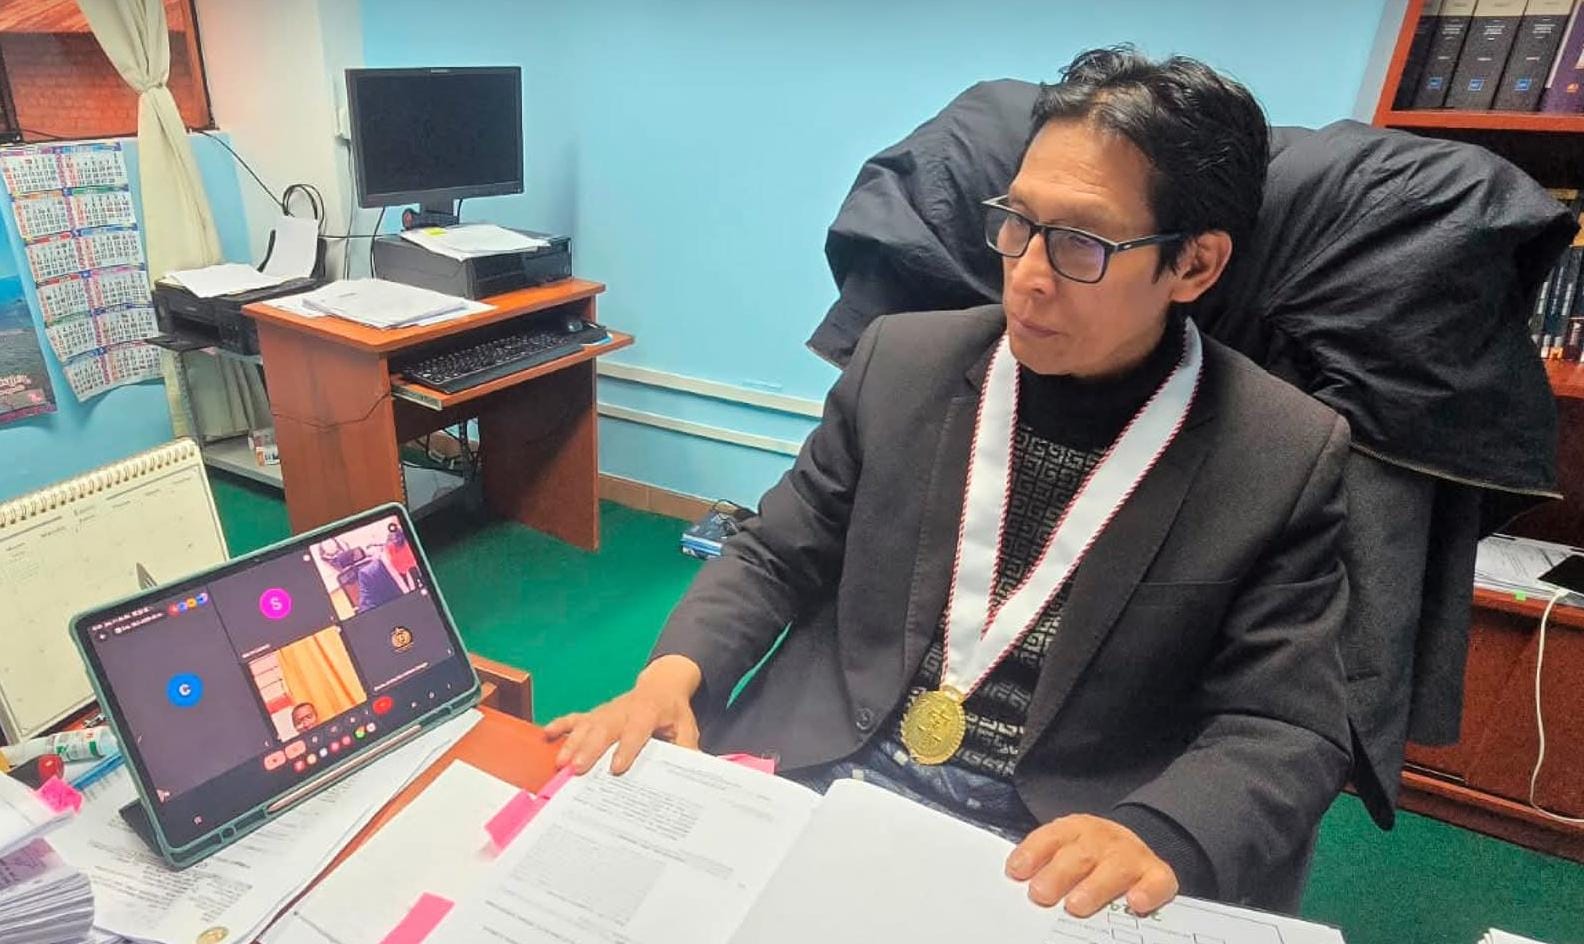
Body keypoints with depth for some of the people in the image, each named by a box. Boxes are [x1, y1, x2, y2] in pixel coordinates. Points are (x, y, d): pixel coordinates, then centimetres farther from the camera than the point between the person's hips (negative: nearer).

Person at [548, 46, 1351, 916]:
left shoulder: (1286, 459, -7)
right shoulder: (903, 361, -1)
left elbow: (1285, 729, -4)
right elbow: (776, 557, 5)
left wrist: (1152, 837, -23)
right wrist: (674, 672, -11)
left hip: (1066, 859, -1)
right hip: (823, 778, 2)